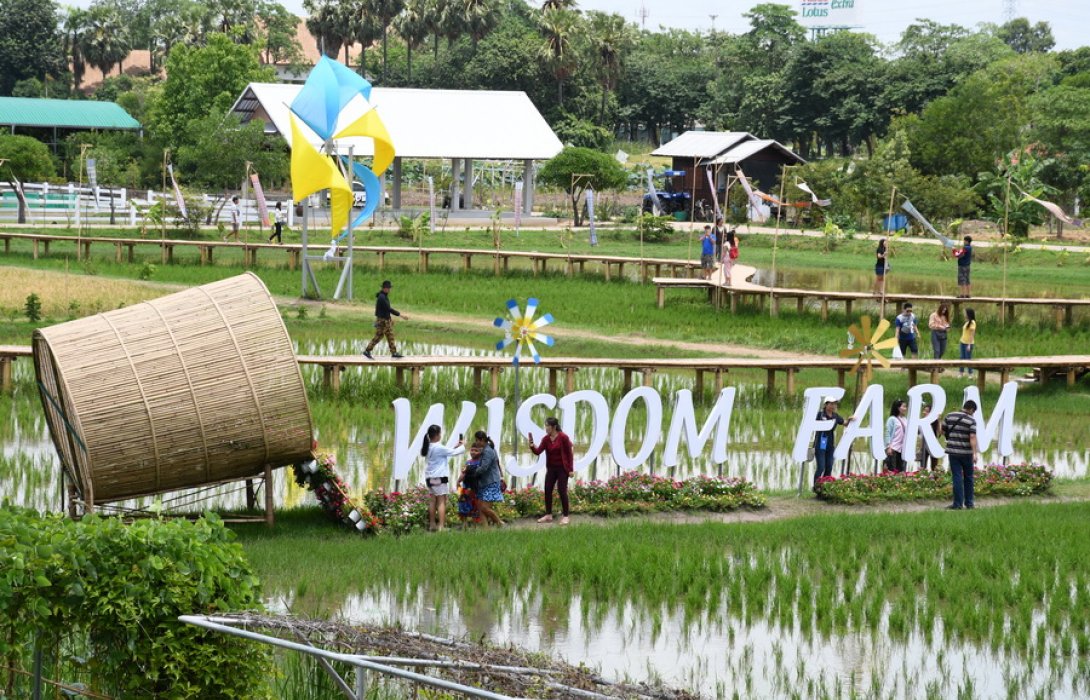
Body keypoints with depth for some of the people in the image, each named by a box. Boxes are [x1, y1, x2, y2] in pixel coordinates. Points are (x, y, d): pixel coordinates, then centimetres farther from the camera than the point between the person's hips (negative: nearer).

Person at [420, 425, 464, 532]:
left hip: (430, 478, 8)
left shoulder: (428, 447, 10)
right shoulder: (439, 448, -15)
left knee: (432, 501, 11)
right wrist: (463, 446, 9)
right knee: (441, 501, -6)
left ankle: (432, 524, 13)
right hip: (439, 478, -8)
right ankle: (441, 526, -11)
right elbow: (454, 453, -8)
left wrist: (456, 446, 18)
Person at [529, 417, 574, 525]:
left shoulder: (563, 437, -14)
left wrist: (571, 469, -11)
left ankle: (565, 516, 4)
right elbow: (538, 451, -6)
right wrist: (531, 445, -26)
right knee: (547, 490, 6)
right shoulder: (546, 439, 2)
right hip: (551, 468, 6)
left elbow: (569, 453, -10)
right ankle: (548, 515, 18)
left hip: (562, 468, -6)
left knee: (562, 491, -6)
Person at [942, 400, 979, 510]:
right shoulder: (971, 420, -8)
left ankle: (958, 504, -3)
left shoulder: (950, 417, 2)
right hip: (966, 452, -2)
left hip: (953, 451, 2)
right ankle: (969, 503, 18)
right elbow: (972, 437, -18)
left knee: (957, 477, 1)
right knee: (968, 477, 13)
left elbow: (943, 431, 11)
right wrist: (975, 453, -22)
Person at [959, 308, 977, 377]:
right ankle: (961, 372, 13)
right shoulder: (967, 322, 12)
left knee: (968, 358, -3)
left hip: (968, 343, -8)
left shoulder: (972, 322, -13)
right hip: (963, 342, 8)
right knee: (962, 358, 9)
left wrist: (969, 345, -19)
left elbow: (972, 334, -16)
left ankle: (970, 374, 5)